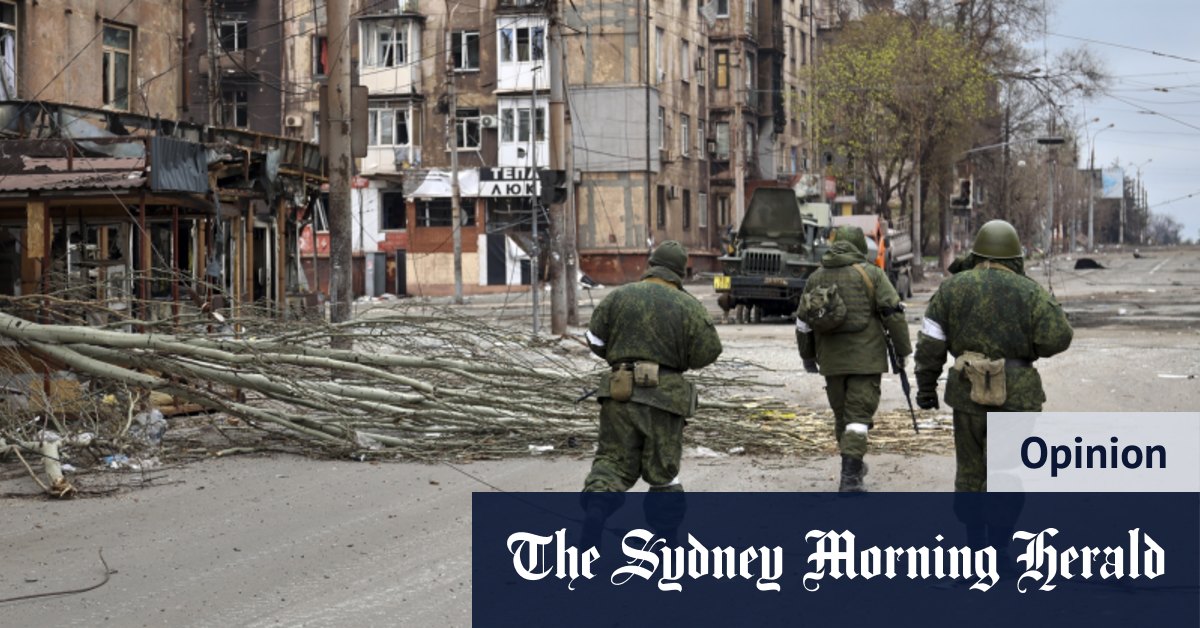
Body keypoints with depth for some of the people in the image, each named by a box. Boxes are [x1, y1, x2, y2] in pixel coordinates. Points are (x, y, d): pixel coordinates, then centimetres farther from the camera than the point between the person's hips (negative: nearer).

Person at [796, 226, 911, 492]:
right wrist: (902, 350, -1)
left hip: (832, 359, 4)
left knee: (842, 413, 18)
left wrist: (807, 356, 24)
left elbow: (803, 322, 13)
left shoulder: (816, 277, 8)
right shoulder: (871, 274, -4)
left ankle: (853, 466, 32)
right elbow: (893, 314, -9)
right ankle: (850, 477, -13)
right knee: (859, 414, -5)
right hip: (865, 358, -4)